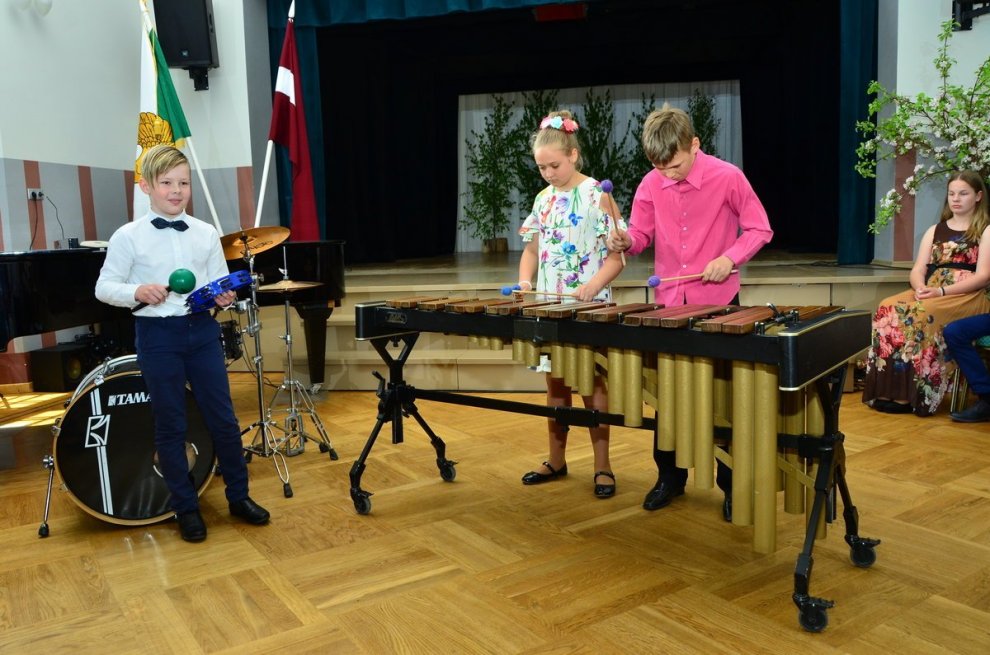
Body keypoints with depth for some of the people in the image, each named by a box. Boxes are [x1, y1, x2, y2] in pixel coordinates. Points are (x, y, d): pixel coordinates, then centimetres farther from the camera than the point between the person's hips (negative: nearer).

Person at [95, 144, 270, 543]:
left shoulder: (206, 234, 4)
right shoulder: (128, 237, -4)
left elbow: (221, 282, 8)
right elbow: (104, 287, -2)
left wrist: (225, 297, -14)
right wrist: (136, 292, -21)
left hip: (202, 330, 3)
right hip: (157, 334, -2)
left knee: (223, 419, 7)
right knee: (170, 426, 7)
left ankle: (239, 496, 24)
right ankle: (186, 509, 21)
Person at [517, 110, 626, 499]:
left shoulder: (597, 195, -7)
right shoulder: (543, 199, 9)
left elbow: (617, 256, -10)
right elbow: (531, 249, 16)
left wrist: (591, 287, -25)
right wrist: (524, 280, -4)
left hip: (589, 307, -5)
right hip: (549, 306, 5)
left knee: (591, 382, 2)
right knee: (555, 382, 12)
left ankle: (602, 466, 14)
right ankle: (556, 461, 25)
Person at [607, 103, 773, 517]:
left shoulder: (727, 177, -11)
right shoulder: (650, 185, -2)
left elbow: (759, 229, -3)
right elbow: (642, 234, 5)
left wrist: (729, 258, -20)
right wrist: (626, 241, -17)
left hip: (718, 302, -3)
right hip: (668, 302, 4)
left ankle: (732, 485, 22)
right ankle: (669, 476, 28)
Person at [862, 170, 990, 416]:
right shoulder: (934, 230, 20)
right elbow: (918, 270, 11)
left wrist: (941, 291, -20)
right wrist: (921, 288, -13)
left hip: (969, 297, -5)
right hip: (931, 294, 5)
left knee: (923, 315, -35)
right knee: (888, 308, -27)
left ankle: (913, 395, -29)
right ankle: (888, 388, -29)